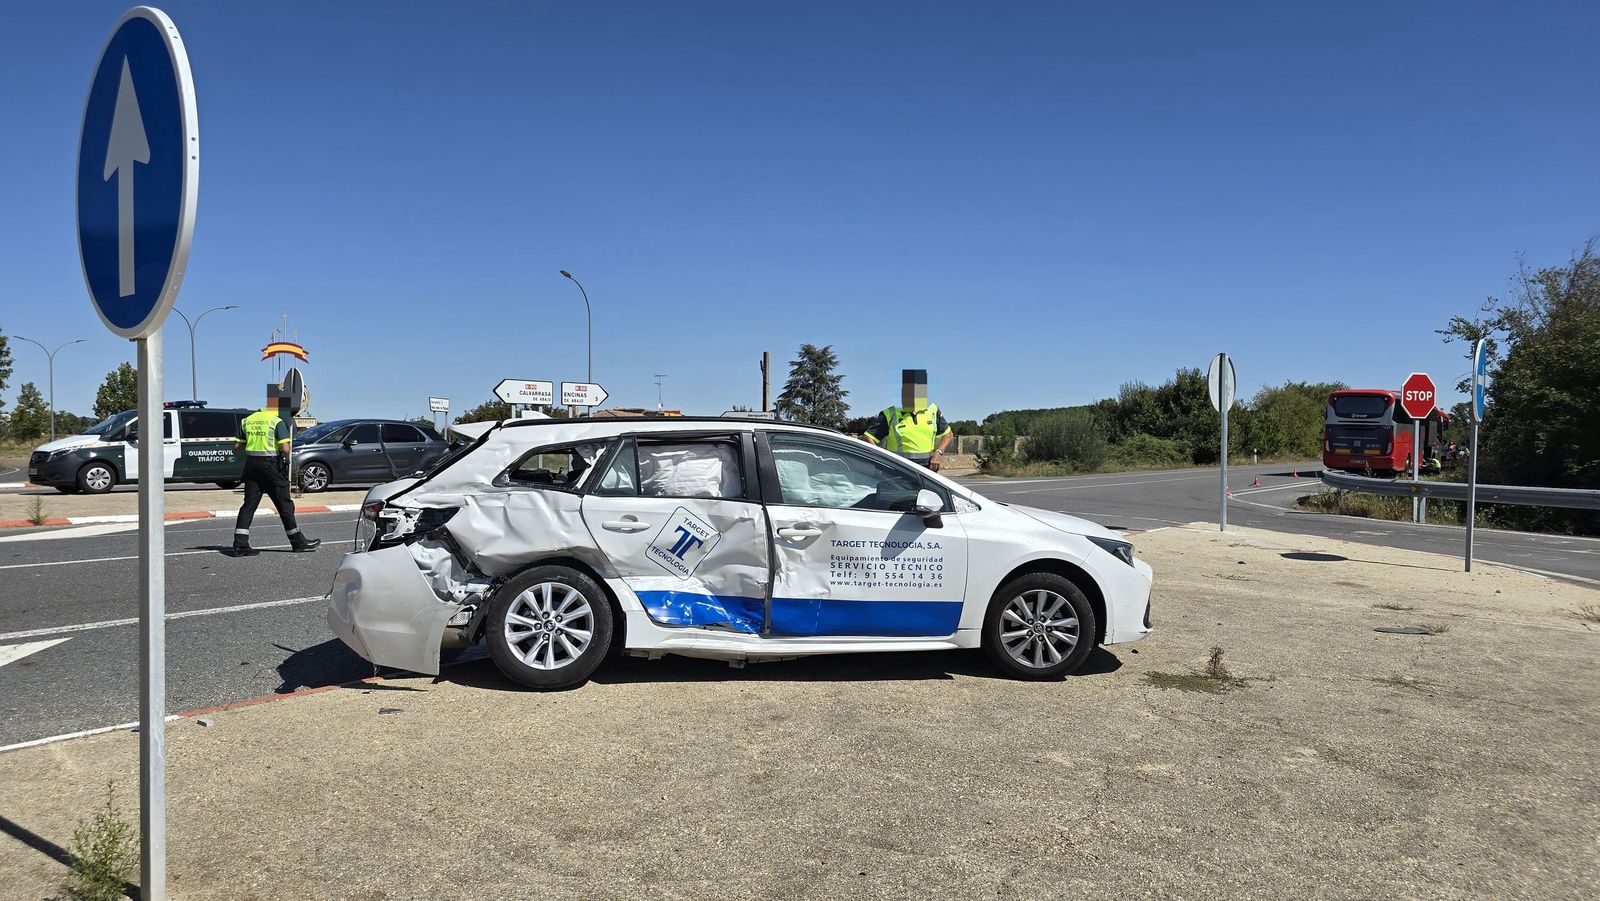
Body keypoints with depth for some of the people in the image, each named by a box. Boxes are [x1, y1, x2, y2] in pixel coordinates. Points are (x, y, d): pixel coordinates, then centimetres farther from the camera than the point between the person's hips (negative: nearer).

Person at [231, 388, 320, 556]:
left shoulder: (248, 420, 9)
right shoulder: (278, 421, -8)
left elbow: (237, 446, 10)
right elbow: (285, 449, -16)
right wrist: (290, 447, 5)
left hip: (251, 464, 5)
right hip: (271, 465, -5)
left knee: (249, 504, 7)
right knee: (284, 504, 3)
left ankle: (240, 545, 2)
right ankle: (298, 542, 10)